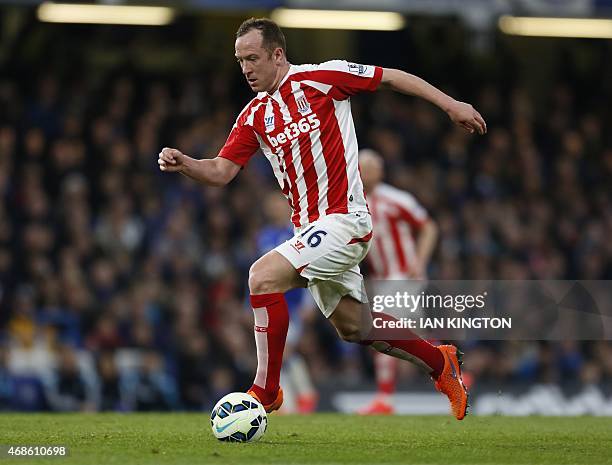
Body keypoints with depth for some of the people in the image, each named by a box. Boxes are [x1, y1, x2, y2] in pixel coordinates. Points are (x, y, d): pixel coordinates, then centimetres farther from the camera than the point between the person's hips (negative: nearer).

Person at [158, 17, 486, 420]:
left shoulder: (321, 78, -8)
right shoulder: (254, 115, 9)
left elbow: (391, 78, 0)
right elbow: (221, 172, 5)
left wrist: (451, 105, -1)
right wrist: (183, 164, -15)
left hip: (344, 219, -8)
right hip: (310, 228, 8)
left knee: (263, 277, -22)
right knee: (352, 328, 15)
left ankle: (266, 392, -14)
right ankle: (441, 363, 36)